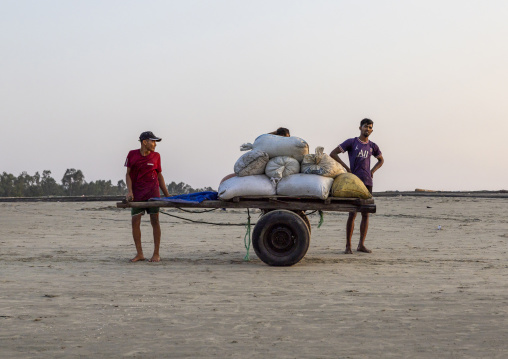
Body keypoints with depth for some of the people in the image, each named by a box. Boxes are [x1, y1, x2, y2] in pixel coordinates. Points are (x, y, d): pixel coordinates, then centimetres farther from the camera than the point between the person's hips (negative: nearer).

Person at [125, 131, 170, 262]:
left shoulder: (156, 156, 5)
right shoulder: (132, 155, 3)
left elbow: (159, 175, 12)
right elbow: (128, 174, 4)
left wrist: (167, 194, 10)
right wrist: (130, 191, -8)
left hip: (153, 192, 0)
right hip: (137, 193, 0)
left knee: (155, 221, -2)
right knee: (135, 221, -4)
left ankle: (156, 254, 3)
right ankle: (139, 254, 5)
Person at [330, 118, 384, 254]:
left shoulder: (372, 146, 14)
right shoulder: (351, 142, 1)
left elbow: (381, 160, 32)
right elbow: (333, 154, -1)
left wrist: (373, 171, 14)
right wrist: (346, 167, -6)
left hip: (367, 182, 5)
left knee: (365, 214, 3)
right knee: (352, 214, -8)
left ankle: (361, 244, 8)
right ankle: (348, 245, -2)